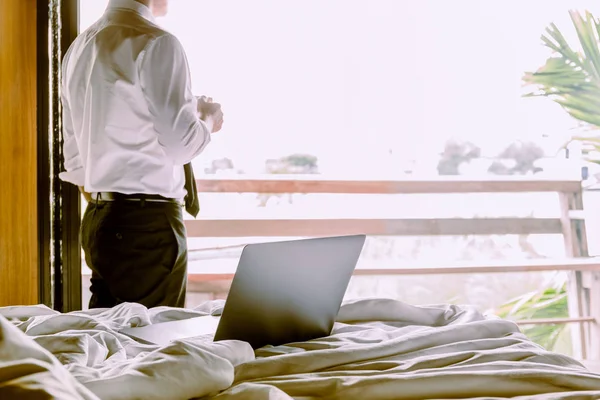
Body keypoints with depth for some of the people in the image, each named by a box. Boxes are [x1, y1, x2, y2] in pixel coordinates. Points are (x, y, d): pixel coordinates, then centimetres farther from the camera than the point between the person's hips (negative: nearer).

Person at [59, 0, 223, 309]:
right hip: (148, 221, -8)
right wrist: (208, 121, 6)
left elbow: (74, 151, 16)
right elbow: (181, 143, -13)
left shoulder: (79, 48, 13)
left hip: (97, 220, 8)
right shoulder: (157, 44, -11)